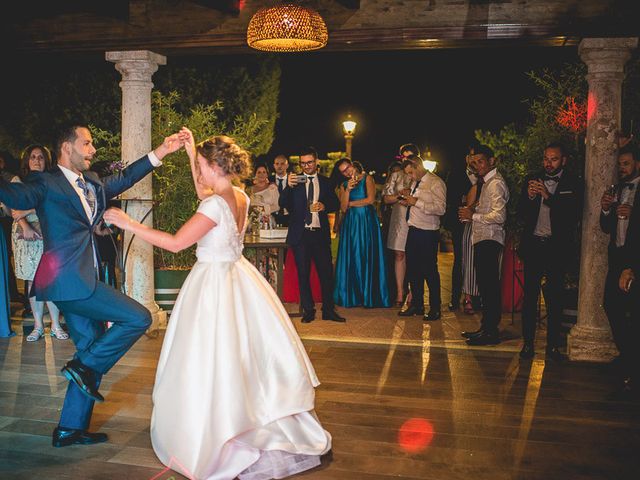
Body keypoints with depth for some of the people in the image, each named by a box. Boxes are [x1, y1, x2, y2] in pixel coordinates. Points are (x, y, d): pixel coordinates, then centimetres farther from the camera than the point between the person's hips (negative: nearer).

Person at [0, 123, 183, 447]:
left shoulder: (92, 183, 16)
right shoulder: (47, 183, -7)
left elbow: (123, 179, 28)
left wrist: (159, 153, 24)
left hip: (79, 280, 9)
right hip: (68, 278, -9)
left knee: (94, 351, 13)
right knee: (138, 318, -12)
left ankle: (70, 429, 22)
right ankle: (84, 367, 1)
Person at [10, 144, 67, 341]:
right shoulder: (18, 181, 9)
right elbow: (15, 209, 0)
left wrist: (27, 211, -14)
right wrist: (25, 227, -16)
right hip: (26, 235, 1)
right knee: (33, 280, 2)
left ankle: (55, 325, 0)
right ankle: (38, 326, 9)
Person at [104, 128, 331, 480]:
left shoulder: (217, 204, -22)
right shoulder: (240, 198, 2)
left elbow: (175, 243, -23)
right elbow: (204, 195, 22)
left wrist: (129, 224, -16)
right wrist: (192, 153, 19)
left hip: (214, 284, -9)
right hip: (236, 278, 9)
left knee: (212, 362, 2)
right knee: (247, 353, 19)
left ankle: (214, 444, 13)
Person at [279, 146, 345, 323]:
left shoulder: (325, 182, 9)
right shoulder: (294, 181, 3)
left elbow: (336, 203, 11)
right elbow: (283, 204, -6)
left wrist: (325, 206, -10)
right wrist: (288, 186, -23)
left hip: (320, 233, 1)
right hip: (300, 234, -1)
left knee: (326, 272, 2)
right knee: (303, 274, 6)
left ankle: (328, 310, 12)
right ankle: (308, 310, 17)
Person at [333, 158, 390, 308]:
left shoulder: (367, 178, 3)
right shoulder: (344, 185, 13)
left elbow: (370, 199, -10)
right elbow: (343, 208, 2)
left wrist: (351, 203, -1)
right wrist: (348, 190, -9)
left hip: (367, 222, -3)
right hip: (350, 224, 3)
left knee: (367, 257, -1)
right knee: (351, 258, 1)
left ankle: (369, 295, 5)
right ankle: (352, 295, 8)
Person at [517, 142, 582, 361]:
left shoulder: (573, 184, 0)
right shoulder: (532, 180, 7)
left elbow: (573, 216, -11)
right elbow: (521, 215, 5)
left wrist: (548, 196, -20)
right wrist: (529, 197, -14)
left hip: (558, 247, -1)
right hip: (533, 245, 2)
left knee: (555, 298, 3)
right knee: (530, 295, 2)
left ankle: (553, 345, 12)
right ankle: (528, 342, 9)